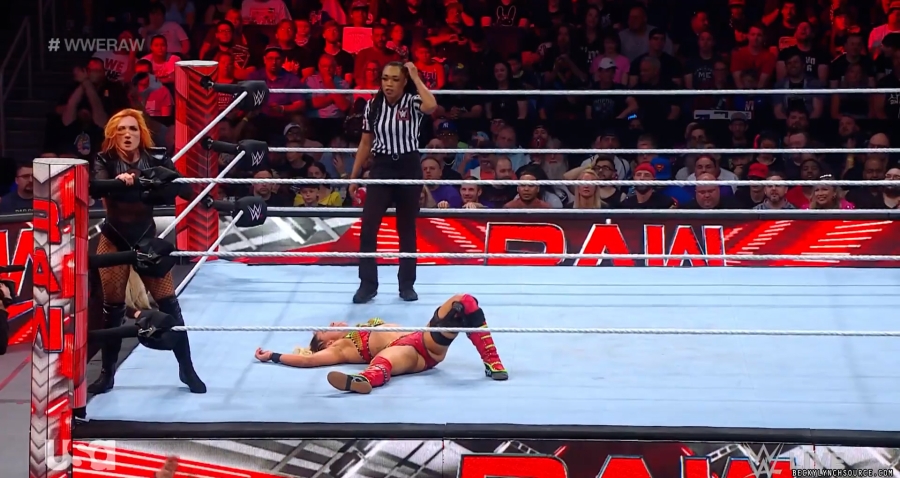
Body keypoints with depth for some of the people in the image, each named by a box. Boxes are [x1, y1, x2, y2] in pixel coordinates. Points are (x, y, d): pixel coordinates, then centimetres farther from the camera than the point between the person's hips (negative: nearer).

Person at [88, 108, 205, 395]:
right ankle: (107, 375, 13)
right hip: (114, 243, -1)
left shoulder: (156, 159, -10)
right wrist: (117, 181, -53)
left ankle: (186, 369, 10)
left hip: (147, 240, 1)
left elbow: (182, 188, -18)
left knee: (169, 304, -2)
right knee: (113, 309, 2)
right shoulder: (105, 161, -13)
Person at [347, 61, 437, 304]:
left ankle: (407, 284, 19)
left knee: (407, 229, 8)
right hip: (381, 168, 2)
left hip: (409, 169, -2)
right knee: (367, 227, -8)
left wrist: (416, 77, -23)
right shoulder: (373, 106, 1)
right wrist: (354, 177, 9)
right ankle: (368, 284, 1)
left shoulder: (412, 102, -8)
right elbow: (366, 143, 9)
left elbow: (432, 106, -33)